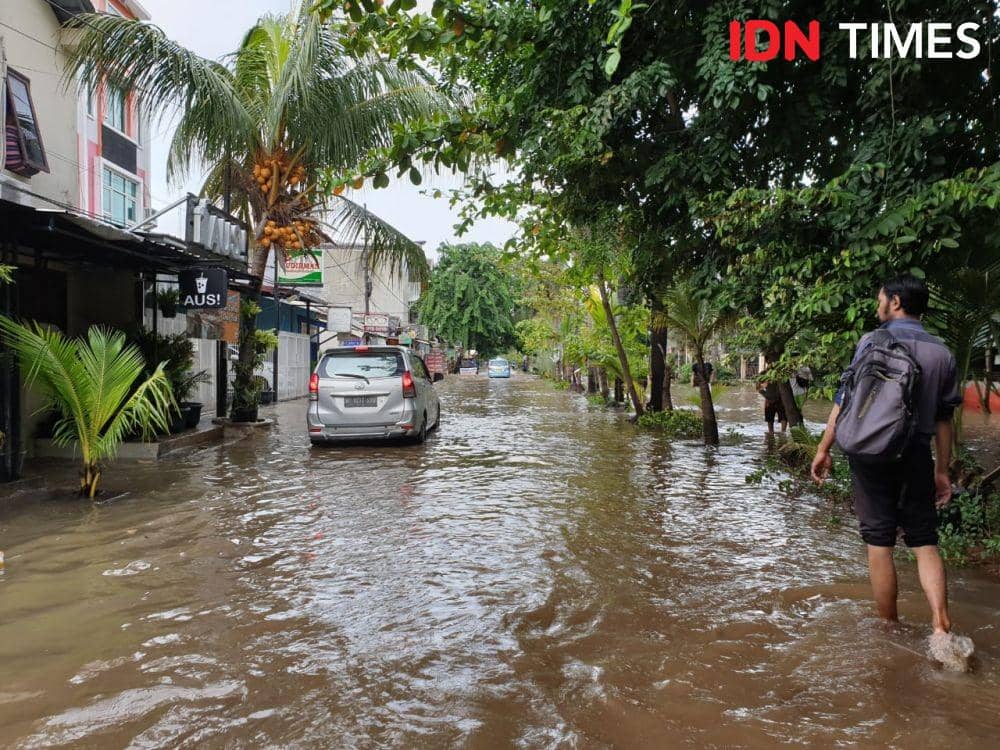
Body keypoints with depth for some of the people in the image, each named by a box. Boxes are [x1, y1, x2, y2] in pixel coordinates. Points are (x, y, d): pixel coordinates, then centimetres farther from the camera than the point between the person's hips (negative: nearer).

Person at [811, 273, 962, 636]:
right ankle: (941, 626, -2)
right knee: (925, 541, 11)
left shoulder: (873, 341, -5)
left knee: (879, 543, 4)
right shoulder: (942, 352, 8)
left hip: (872, 453, -3)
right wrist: (942, 470, 17)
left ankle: (890, 629, 14)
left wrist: (823, 449, -3)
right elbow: (944, 418, 11)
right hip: (917, 456, 4)